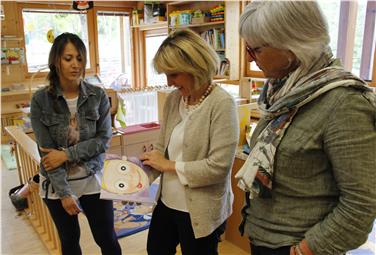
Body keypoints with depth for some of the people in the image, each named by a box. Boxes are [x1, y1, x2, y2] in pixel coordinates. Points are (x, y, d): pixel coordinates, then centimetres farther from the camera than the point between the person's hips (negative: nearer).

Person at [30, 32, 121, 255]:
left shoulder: (98, 96, -7)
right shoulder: (41, 100, -9)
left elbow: (104, 139, -9)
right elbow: (46, 151, -11)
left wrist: (66, 154, -19)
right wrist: (64, 192, -15)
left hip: (93, 180, 0)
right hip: (57, 184, 0)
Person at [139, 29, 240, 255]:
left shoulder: (222, 103, -20)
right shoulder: (173, 99, 1)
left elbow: (218, 167, -24)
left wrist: (170, 166, -16)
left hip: (201, 210, -7)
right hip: (167, 201, 7)